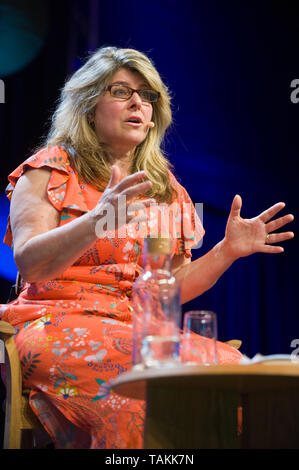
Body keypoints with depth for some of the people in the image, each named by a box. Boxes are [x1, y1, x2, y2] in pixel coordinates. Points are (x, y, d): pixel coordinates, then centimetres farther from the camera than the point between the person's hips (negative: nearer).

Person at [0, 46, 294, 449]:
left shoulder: (167, 189, 19)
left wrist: (227, 251, 3)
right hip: (59, 323, -4)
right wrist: (97, 219, -25)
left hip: (142, 328, 5)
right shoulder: (50, 171, 6)